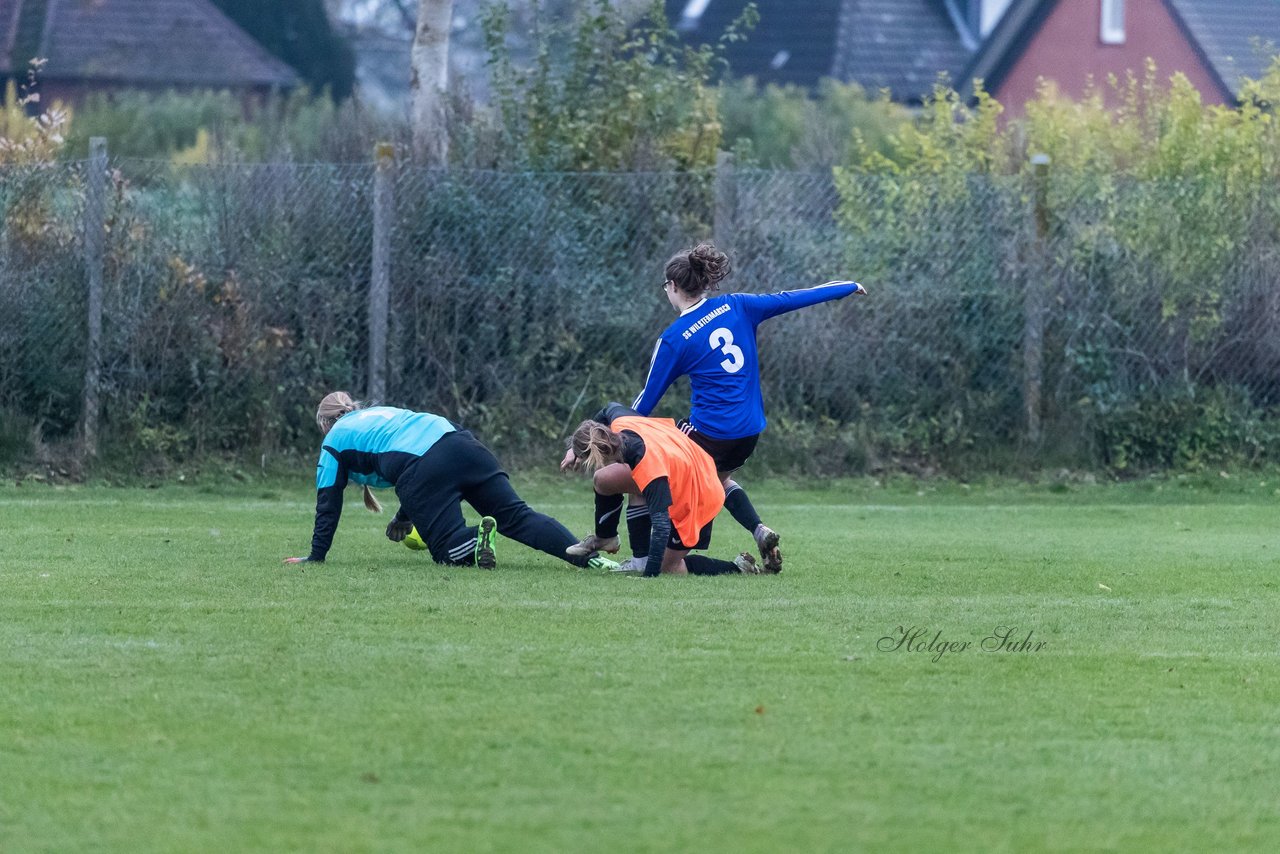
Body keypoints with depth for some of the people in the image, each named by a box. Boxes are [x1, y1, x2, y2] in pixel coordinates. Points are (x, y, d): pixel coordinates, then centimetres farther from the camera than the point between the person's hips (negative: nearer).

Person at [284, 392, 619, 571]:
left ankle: (478, 539, -31)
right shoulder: (382, 412, 38)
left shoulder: (334, 442, 21)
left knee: (448, 549, 4)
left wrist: (316, 556, 30)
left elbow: (328, 504, 22)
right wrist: (403, 518, 54)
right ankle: (588, 556, -22)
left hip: (421, 468, -6)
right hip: (459, 442, 6)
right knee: (517, 516, -2)